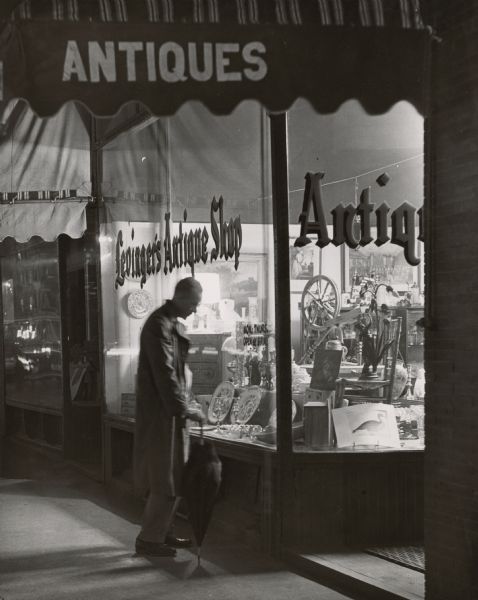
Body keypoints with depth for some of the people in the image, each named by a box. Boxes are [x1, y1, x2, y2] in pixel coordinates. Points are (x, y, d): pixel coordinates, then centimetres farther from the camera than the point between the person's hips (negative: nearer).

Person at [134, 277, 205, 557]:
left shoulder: (173, 324, 14)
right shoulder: (159, 325, -17)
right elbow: (164, 373, -21)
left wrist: (186, 403, 14)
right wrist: (185, 408, -18)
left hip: (171, 408, 10)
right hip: (160, 411, -10)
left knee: (171, 475, 15)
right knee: (164, 477, -5)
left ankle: (164, 532, 24)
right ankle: (149, 539, 2)